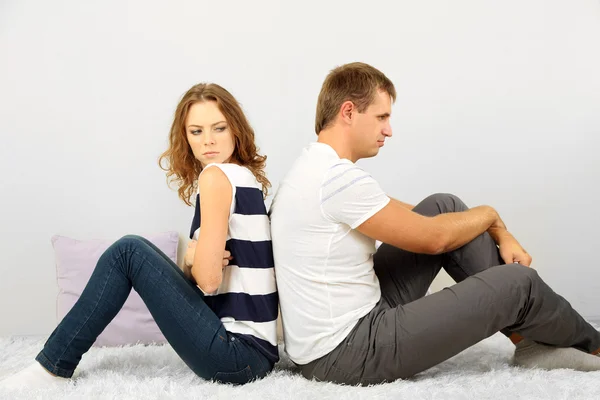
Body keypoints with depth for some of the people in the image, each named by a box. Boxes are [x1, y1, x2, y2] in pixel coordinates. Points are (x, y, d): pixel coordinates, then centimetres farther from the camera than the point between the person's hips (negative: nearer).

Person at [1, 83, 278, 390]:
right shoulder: (246, 176, 15)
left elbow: (207, 278, -19)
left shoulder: (216, 174, -12)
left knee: (129, 251, -7)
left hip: (238, 355, -9)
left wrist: (192, 256, 2)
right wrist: (198, 256, -5)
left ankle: (52, 370, 2)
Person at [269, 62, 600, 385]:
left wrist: (498, 233, 9)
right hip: (345, 355, -10)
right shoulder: (338, 177, -23)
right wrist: (490, 214, 6)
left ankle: (533, 339, 15)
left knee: (444, 207, 8)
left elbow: (422, 221, 14)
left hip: (353, 319, 10)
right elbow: (433, 238, -14)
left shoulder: (317, 169, 9)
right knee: (517, 282, -5)